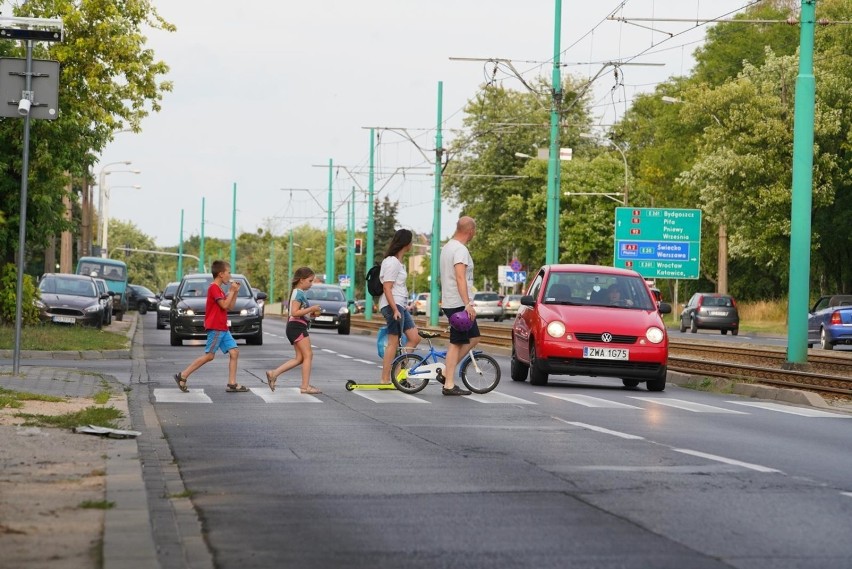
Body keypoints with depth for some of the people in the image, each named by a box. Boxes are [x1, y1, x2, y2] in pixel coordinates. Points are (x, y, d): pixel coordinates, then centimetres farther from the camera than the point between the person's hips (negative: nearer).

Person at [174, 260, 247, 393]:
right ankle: (182, 376, -3)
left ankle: (232, 384, -1)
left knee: (234, 352, 1)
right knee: (209, 355, -9)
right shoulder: (214, 288, -12)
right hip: (215, 328, -10)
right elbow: (224, 305, -19)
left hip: (223, 328, 10)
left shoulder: (219, 289, 19)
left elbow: (230, 306, 19)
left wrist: (235, 292, 11)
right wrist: (231, 291, -9)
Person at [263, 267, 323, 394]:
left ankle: (273, 374, 6)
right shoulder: (298, 293, -12)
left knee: (300, 358, 8)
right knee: (308, 355, -9)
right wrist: (311, 309, -19)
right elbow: (294, 312, -21)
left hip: (295, 328, 10)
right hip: (297, 327, -10)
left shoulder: (298, 293, 20)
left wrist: (312, 312, 12)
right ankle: (305, 386, -10)